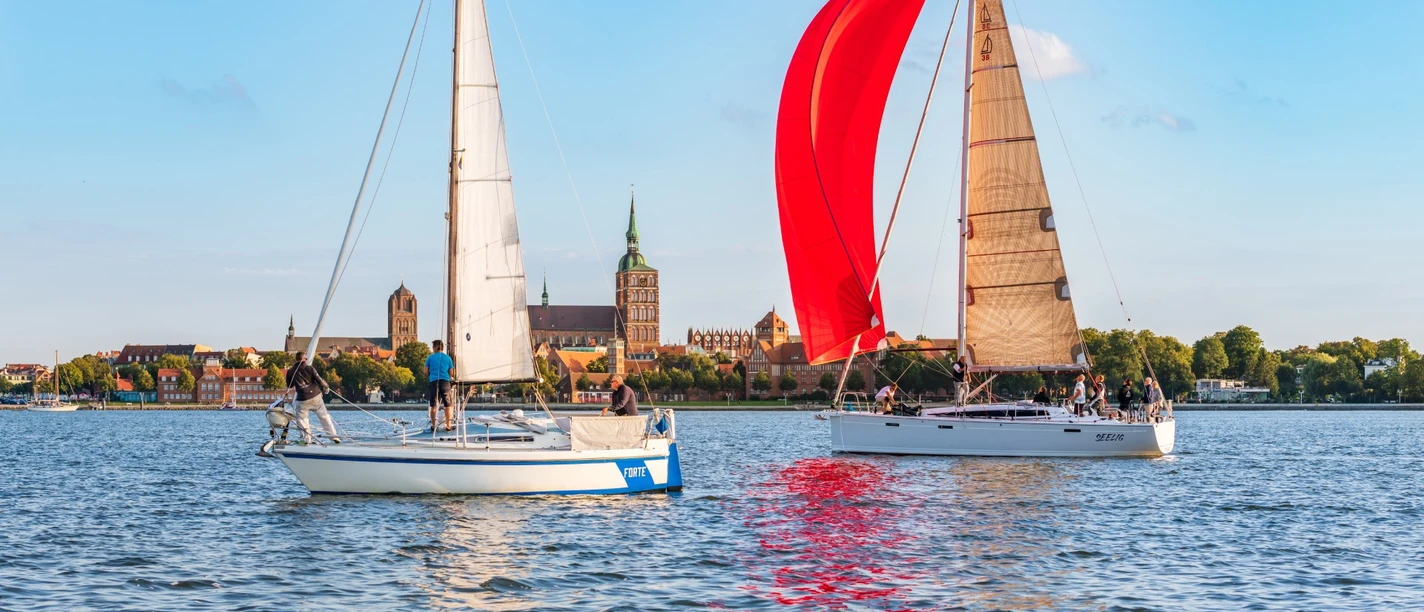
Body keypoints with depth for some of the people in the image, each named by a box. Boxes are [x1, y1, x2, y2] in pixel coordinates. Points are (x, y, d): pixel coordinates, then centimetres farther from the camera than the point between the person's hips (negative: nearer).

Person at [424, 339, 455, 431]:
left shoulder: (430, 357, 7)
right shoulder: (447, 358, 9)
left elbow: (426, 372, 6)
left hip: (434, 382, 0)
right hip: (445, 382, 0)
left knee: (433, 405, 6)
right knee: (448, 405, 3)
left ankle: (433, 425, 7)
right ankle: (449, 425, -1)